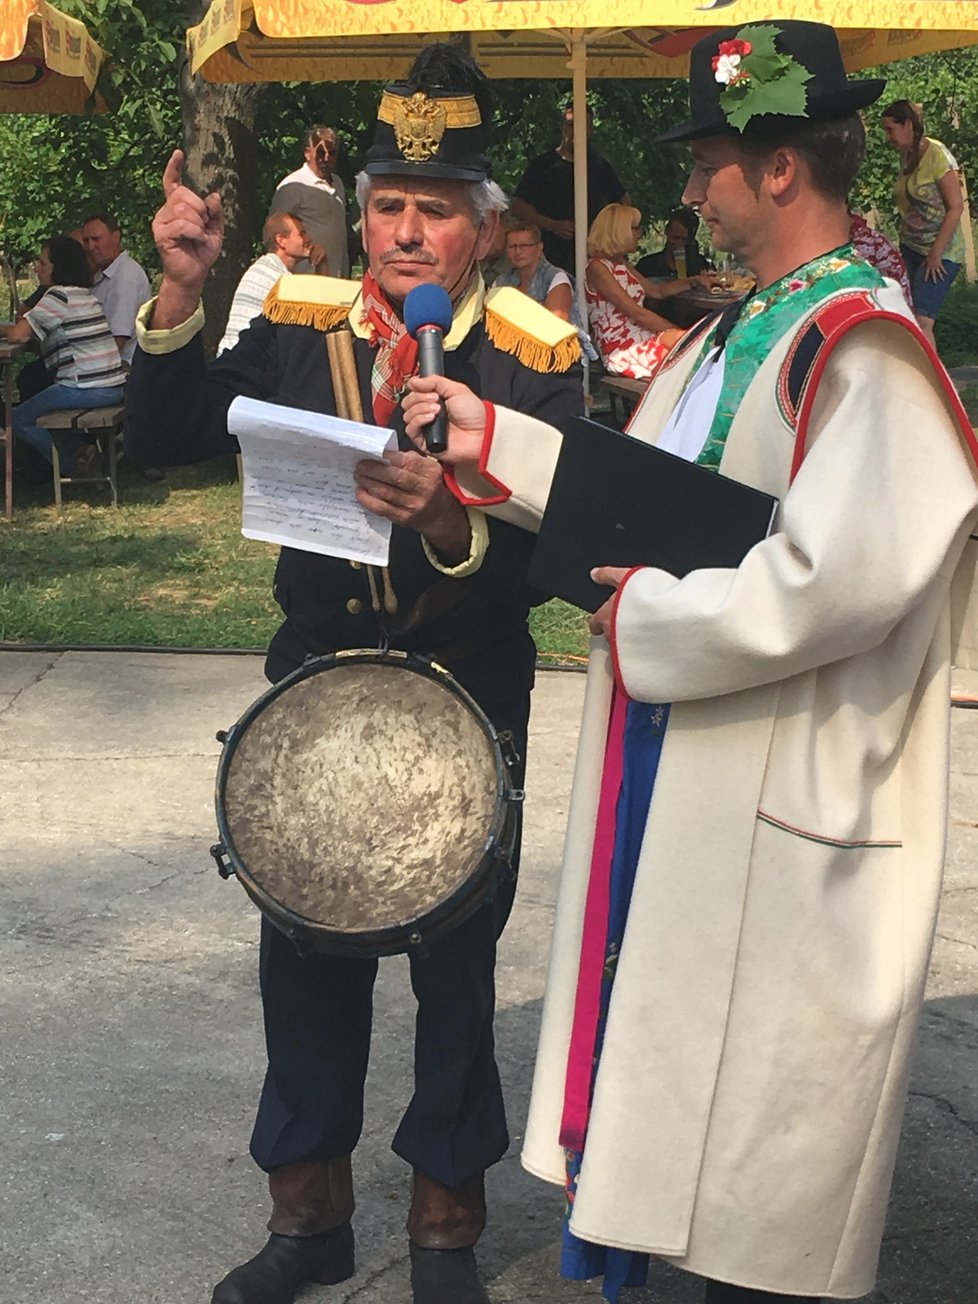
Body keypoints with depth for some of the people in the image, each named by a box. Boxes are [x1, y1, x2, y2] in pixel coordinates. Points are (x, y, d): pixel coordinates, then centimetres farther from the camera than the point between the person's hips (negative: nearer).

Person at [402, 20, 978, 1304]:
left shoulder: (863, 345, -20)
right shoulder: (734, 332, 11)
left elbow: (847, 574, -30)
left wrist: (651, 619, -19)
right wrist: (495, 442, 11)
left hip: (781, 800, -9)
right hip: (672, 763, 9)